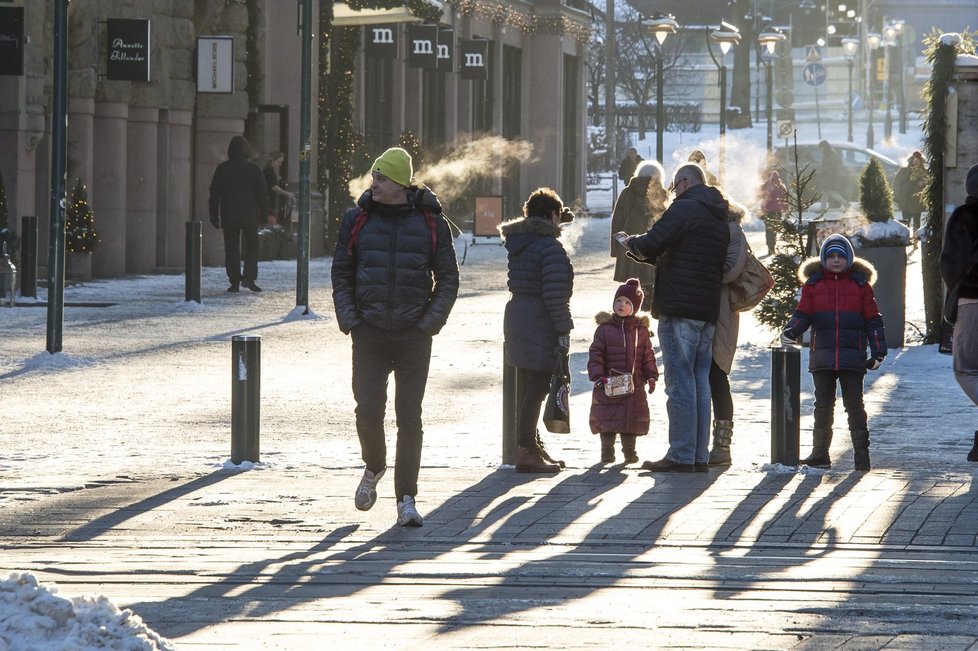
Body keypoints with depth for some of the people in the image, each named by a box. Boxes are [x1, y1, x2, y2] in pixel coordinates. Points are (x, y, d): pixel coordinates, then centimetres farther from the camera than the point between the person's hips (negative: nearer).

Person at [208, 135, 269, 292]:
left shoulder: (222, 169, 2)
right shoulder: (253, 168, -2)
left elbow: (214, 194, 5)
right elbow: (262, 193, -1)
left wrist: (214, 217, 10)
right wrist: (264, 213, 7)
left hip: (229, 216, 1)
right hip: (250, 216, -1)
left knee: (231, 249, 5)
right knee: (251, 246, 7)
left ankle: (234, 280, 0)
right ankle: (249, 276, -9)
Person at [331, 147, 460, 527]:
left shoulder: (430, 223, 0)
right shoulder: (358, 221, 5)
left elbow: (448, 278, 4)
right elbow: (341, 274, 10)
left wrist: (430, 323, -7)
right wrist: (349, 320, -2)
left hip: (413, 335, -1)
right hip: (369, 334, 1)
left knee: (410, 418, -3)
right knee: (368, 411, -7)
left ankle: (406, 501, 2)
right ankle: (374, 467, 24)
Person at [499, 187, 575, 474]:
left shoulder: (518, 242, 12)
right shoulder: (550, 246, -15)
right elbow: (555, 294, -19)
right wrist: (563, 331, -13)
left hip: (517, 317, 9)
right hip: (540, 325, -9)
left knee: (527, 386, 17)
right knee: (537, 387, -6)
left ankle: (529, 445, 26)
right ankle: (527, 452, -7)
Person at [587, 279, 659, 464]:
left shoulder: (641, 330, 6)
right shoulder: (605, 329, -1)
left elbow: (648, 356, 10)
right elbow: (595, 354, -4)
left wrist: (651, 376, 0)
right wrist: (598, 376, -14)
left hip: (634, 385, 2)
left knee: (632, 419, 6)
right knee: (608, 421, 0)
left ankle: (629, 449, 18)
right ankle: (607, 450, 11)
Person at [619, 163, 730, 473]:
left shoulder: (684, 208, -8)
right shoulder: (719, 217, 20)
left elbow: (651, 245, -15)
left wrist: (632, 242, 6)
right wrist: (649, 254, 26)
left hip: (679, 308, -8)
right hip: (709, 311, 8)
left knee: (680, 381, -8)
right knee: (700, 382, 9)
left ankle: (681, 455, -10)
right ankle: (700, 456, 8)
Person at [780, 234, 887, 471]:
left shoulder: (860, 285, 6)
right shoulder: (813, 284, 9)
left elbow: (872, 320, 7)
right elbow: (803, 314, 6)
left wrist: (877, 351, 0)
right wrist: (791, 331, -15)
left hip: (852, 357, -2)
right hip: (822, 357, 2)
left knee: (854, 405, -2)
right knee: (823, 405, 7)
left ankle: (861, 452, 0)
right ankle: (820, 453, 12)